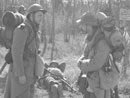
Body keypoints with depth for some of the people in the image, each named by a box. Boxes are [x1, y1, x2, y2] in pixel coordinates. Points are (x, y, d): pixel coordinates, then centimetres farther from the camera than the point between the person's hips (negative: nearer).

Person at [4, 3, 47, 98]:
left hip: (27, 73, 10)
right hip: (21, 73, -10)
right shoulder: (22, 29, -16)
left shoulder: (31, 31, 16)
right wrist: (21, 74, -24)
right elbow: (16, 52, -22)